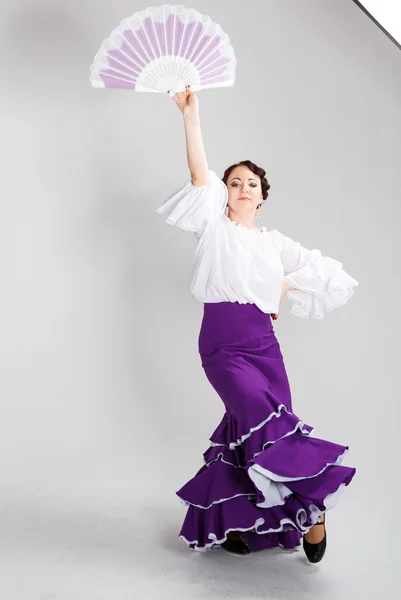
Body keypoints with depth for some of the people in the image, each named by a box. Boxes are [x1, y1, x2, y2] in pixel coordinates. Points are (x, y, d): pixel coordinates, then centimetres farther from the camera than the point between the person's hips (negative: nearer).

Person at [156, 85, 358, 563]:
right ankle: (311, 506, -10)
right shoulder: (214, 228, 5)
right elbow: (199, 175, -8)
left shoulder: (274, 242, 15)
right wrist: (190, 113, -13)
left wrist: (282, 293, 7)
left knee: (248, 426, 0)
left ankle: (224, 521, 19)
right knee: (261, 412, -23)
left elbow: (325, 272, 18)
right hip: (221, 342, -4)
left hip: (262, 340, 4)